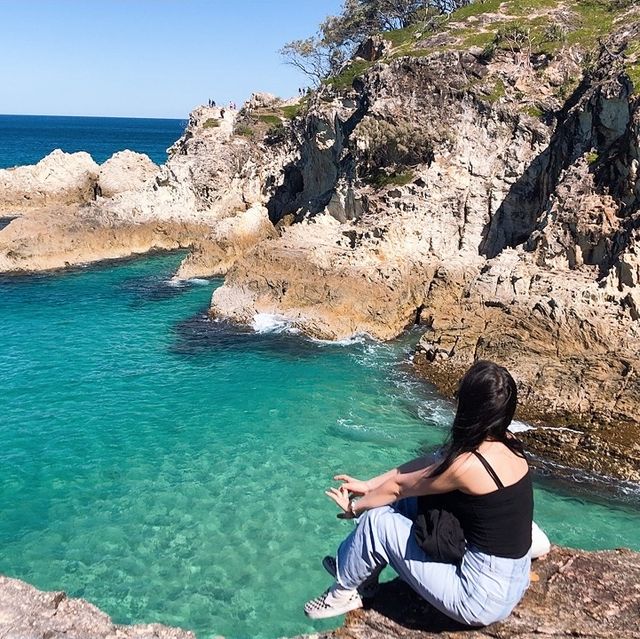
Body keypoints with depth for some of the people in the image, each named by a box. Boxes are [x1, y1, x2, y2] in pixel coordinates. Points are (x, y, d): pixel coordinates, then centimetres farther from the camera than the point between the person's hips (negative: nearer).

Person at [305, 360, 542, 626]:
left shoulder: (468, 465, -27)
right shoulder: (506, 444, -4)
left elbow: (398, 486, -10)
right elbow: (426, 464, 5)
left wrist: (355, 507, 8)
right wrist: (368, 485, 11)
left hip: (483, 600, -8)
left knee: (377, 519, -4)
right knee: (408, 499, 12)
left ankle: (345, 592, 21)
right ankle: (357, 567, 30)